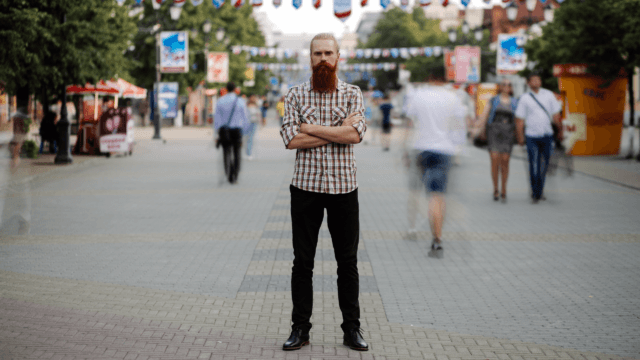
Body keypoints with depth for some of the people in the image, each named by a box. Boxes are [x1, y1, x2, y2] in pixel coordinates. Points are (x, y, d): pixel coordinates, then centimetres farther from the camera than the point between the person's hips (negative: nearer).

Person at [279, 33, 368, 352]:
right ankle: (300, 328, 15)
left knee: (348, 262, 6)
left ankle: (352, 328, 16)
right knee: (302, 262, 5)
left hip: (343, 186, 0)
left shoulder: (352, 93, 3)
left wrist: (311, 127, -12)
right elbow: (291, 139, -10)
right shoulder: (295, 94, 3)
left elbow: (355, 134, -14)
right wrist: (337, 130, -11)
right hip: (306, 185, 0)